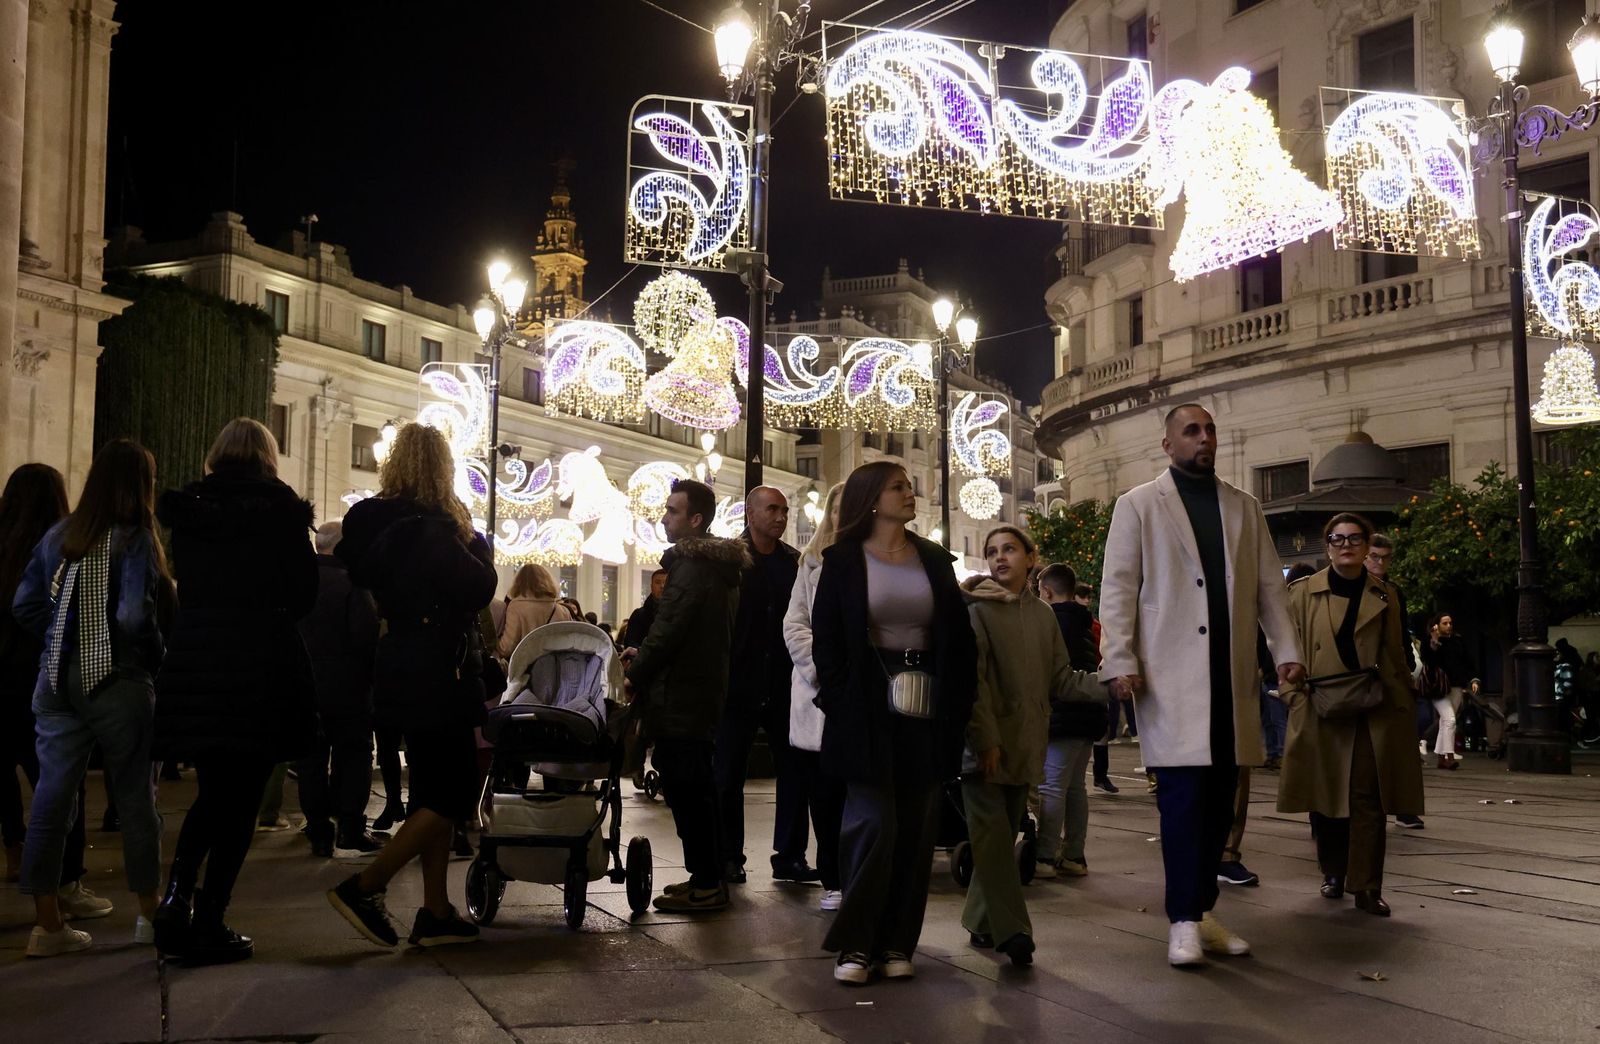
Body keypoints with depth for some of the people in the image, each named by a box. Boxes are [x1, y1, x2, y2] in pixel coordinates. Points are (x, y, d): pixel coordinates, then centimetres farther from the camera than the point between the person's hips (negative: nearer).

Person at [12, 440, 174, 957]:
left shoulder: (58, 536, 4)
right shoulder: (135, 540, -13)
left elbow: (25, 606, 4)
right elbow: (135, 617, -22)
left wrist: (65, 638, 13)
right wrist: (157, 656, -5)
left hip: (57, 682, 5)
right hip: (118, 683, -5)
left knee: (52, 798, 6)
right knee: (136, 798, 8)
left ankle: (47, 923, 9)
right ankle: (149, 914, 19)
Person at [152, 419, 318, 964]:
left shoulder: (186, 506, 8)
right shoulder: (279, 505, -5)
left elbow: (183, 588, 13)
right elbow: (303, 591, -3)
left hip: (193, 661, 4)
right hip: (261, 666, -4)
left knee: (211, 792, 19)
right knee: (240, 799, 4)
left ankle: (175, 904, 5)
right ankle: (209, 924, 4)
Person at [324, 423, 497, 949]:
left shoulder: (376, 521, 6)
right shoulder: (432, 526, -17)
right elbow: (478, 589, -17)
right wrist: (476, 545, 1)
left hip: (403, 673, 9)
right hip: (437, 675, -9)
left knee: (434, 793, 13)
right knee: (453, 796, -1)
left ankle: (435, 913, 15)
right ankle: (364, 887, -6)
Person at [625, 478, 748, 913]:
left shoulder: (692, 567, -16)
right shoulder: (720, 566, 15)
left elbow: (666, 633, -19)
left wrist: (634, 677, -7)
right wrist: (642, 658, 20)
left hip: (678, 697, -10)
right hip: (706, 692, 10)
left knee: (685, 791, -6)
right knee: (699, 790, 15)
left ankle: (705, 884, -2)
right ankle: (710, 878, 22)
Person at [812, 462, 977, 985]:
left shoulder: (935, 561, 11)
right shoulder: (843, 562, 2)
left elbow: (960, 640, 10)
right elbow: (826, 640, 0)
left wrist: (959, 704, 1)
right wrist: (839, 704, -10)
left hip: (927, 712, 4)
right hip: (867, 714, -3)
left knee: (916, 831, 3)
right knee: (872, 823, -9)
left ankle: (897, 944, 11)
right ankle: (855, 944, 1)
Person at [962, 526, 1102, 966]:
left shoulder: (1042, 615, 13)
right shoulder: (976, 609, -3)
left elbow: (1062, 680, 11)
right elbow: (972, 678, -11)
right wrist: (985, 737, -19)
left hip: (1024, 744, 5)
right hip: (985, 744, -5)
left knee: (1002, 833, 9)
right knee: (993, 833, -9)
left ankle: (983, 923, 19)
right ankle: (1011, 930, -11)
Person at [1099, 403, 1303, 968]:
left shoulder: (1244, 508, 17)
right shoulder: (1139, 505, 5)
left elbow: (1269, 585, 15)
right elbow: (1118, 588, 0)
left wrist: (1286, 650, 3)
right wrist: (1120, 661, -10)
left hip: (1230, 673, 4)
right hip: (1171, 673, -4)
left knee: (1220, 795, 6)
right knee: (1183, 793, -8)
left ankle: (1201, 910, 16)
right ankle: (1184, 921, -2)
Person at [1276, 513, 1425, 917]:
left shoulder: (1384, 597, 11)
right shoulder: (1303, 593, 6)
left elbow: (1396, 657, 14)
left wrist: (1406, 705, 6)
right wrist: (1295, 694, -6)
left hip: (1375, 712, 1)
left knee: (1369, 798, -4)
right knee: (1324, 797, 6)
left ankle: (1365, 886, 1)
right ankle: (1332, 873, 25)